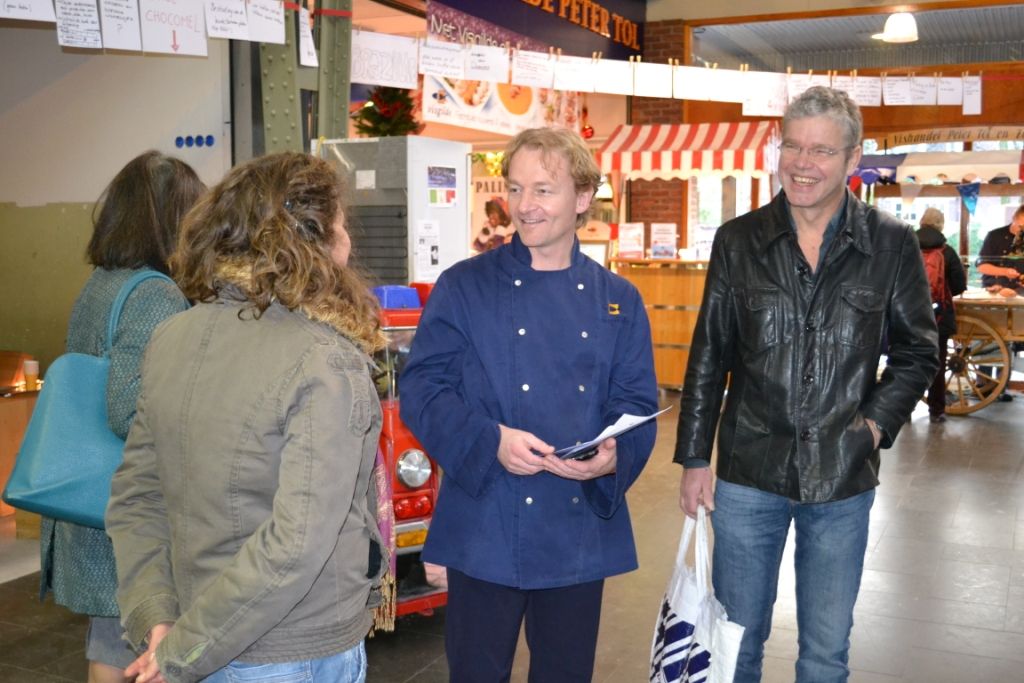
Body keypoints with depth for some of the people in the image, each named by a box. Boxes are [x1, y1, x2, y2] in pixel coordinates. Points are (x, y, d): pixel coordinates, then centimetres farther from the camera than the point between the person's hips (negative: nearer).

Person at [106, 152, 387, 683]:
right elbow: (296, 545, -28)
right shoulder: (327, 363, -23)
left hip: (199, 630, 6)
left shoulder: (169, 340, -3)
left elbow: (134, 500, 1)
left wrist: (153, 619, -3)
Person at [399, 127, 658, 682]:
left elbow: (637, 402, 5)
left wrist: (613, 454, -17)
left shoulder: (618, 301, 6)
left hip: (582, 531, 3)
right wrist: (489, 442, -22)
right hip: (486, 528, -2)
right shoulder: (463, 287, -3)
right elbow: (422, 389, -6)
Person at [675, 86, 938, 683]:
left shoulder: (893, 245, -3)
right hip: (748, 475, 1)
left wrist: (878, 422, -7)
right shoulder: (739, 241, -1)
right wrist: (694, 459, 1)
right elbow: (708, 358, 2)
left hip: (843, 480, 0)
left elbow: (918, 350, 8)